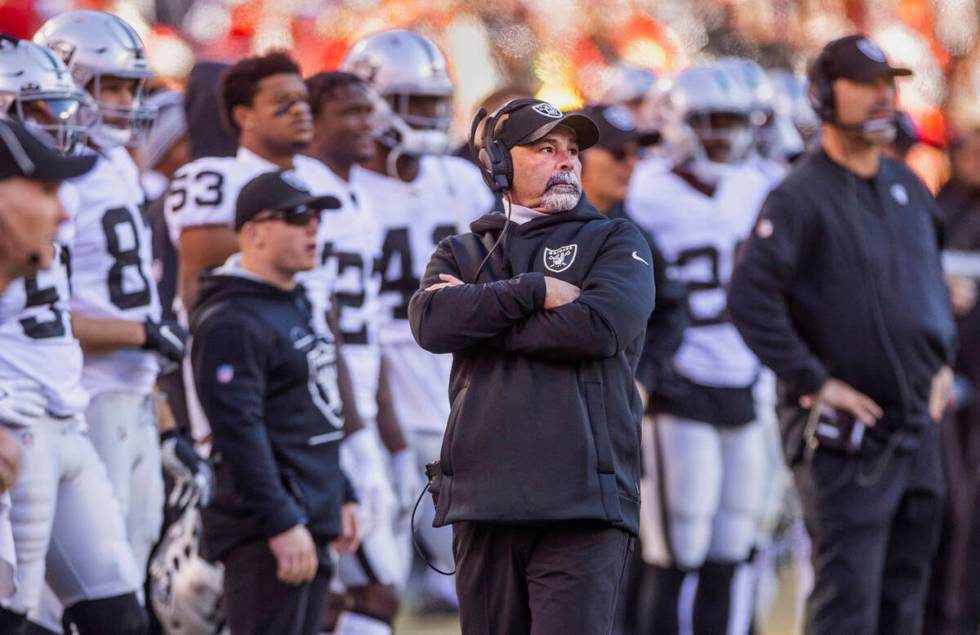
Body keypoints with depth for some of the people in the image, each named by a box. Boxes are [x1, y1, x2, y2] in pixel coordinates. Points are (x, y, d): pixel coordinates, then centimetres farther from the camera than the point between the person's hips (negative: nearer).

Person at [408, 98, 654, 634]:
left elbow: (600, 325, -10)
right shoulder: (462, 253, 20)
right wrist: (533, 291, -9)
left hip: (583, 508, -3)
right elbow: (431, 322, -3)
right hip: (483, 504, 3)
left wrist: (476, 315, -1)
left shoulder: (616, 242, 12)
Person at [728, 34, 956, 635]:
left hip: (918, 427, 8)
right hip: (846, 434, -8)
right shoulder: (802, 197, -12)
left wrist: (942, 361, 17)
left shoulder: (909, 187, 12)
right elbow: (750, 297, -21)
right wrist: (814, 382, -20)